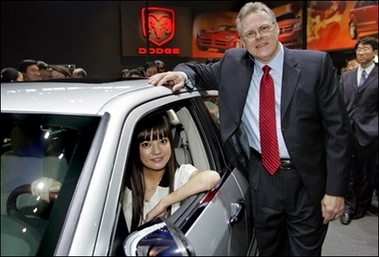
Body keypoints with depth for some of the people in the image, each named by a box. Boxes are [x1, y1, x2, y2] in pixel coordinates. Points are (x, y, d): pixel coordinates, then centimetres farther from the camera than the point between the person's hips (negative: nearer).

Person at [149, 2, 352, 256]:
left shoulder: (316, 64, -8)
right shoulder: (233, 63, 0)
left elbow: (338, 128, -8)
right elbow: (203, 72, 17)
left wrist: (335, 189, -11)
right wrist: (182, 73, -9)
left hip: (307, 180, -2)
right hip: (262, 177, 3)